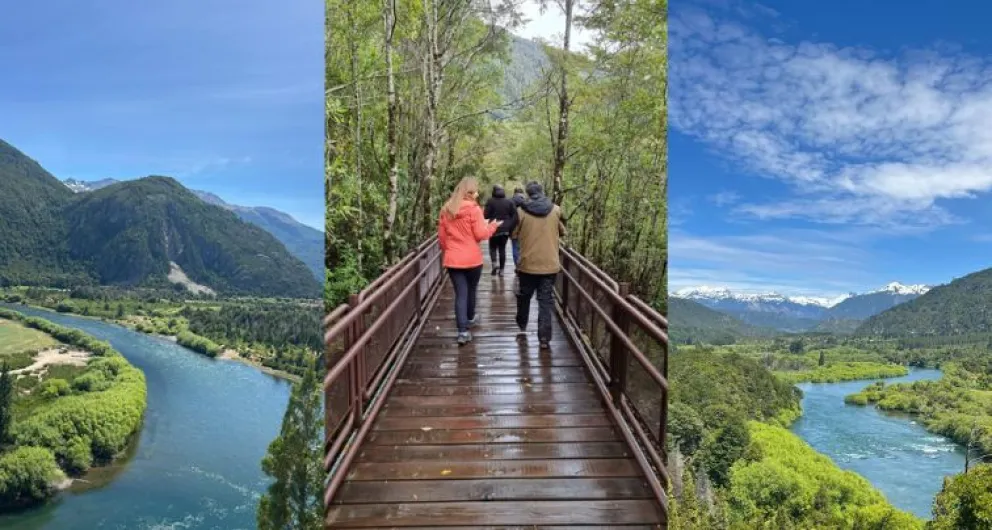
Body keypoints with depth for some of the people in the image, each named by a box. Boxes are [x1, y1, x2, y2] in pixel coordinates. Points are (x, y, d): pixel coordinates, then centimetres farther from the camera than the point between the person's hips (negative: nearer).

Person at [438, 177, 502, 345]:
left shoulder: (445, 210, 5)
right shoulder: (473, 209, -10)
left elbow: (441, 237, 10)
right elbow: (481, 235, -12)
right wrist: (493, 225, 4)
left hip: (452, 260, 3)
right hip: (472, 259, -3)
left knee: (460, 293, 3)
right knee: (471, 290, 19)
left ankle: (463, 331, -5)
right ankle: (470, 319, 41)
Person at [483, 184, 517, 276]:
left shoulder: (490, 201, -5)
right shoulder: (509, 202, 6)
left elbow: (486, 216, -10)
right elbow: (514, 216, 2)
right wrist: (510, 228, 6)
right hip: (505, 230, 3)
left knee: (493, 247, 11)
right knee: (502, 248, 11)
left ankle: (494, 264, -13)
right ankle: (501, 269, 11)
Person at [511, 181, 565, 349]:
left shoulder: (521, 211, -6)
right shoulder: (556, 210, -1)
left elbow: (514, 234, 2)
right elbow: (562, 232, 12)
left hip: (528, 263, 0)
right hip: (550, 264, 0)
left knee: (524, 295, 21)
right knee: (546, 300, 3)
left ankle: (522, 325, 41)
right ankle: (544, 338, -2)